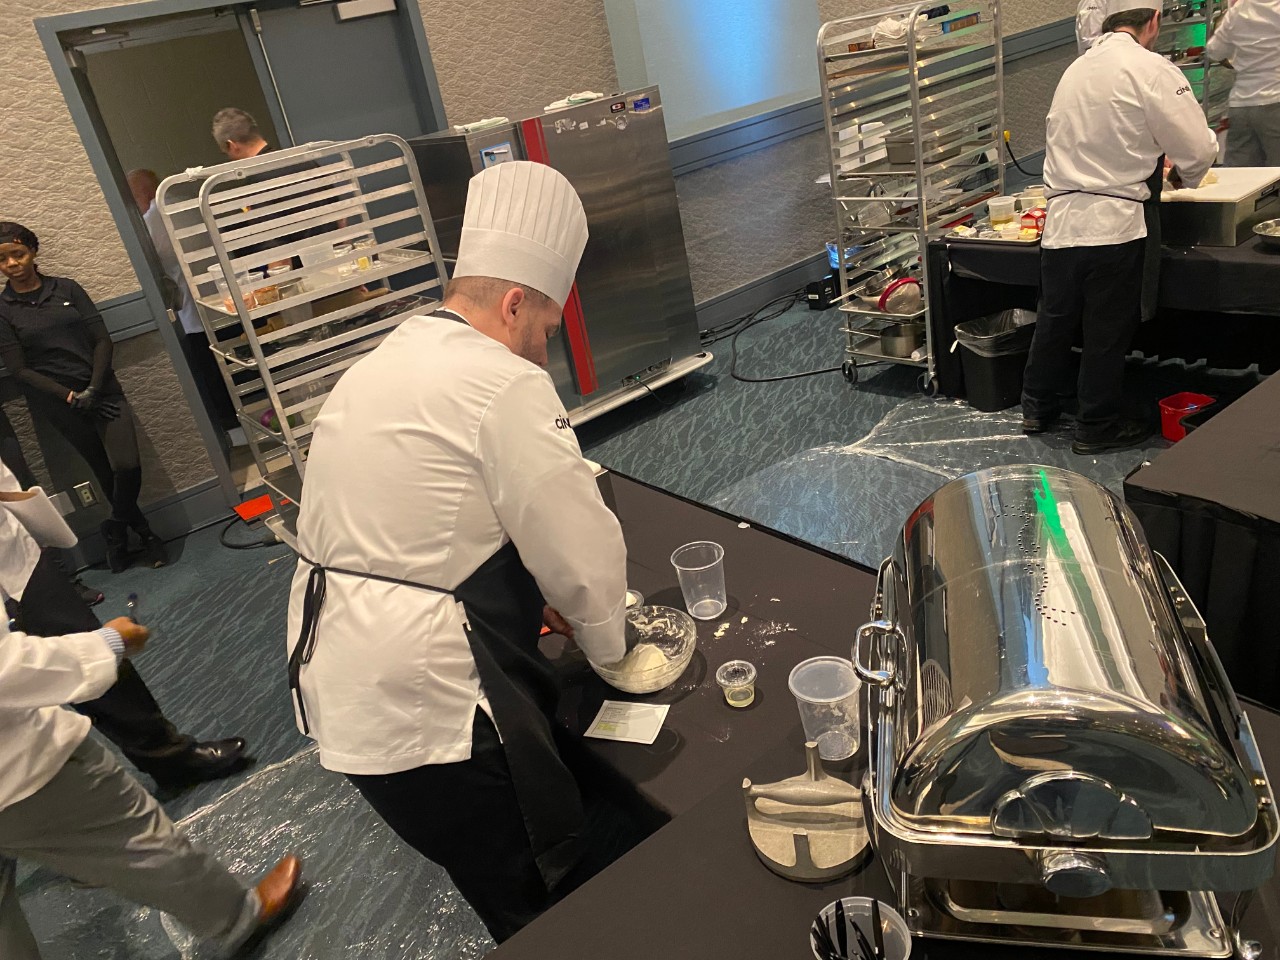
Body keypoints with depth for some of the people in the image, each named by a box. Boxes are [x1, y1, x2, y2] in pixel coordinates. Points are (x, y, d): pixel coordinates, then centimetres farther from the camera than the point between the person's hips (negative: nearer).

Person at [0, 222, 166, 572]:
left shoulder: (67, 289, 4)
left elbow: (102, 340, 1)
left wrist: (94, 388, -12)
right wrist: (70, 397, -14)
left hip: (102, 390, 1)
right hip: (59, 404, -1)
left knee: (127, 465, -14)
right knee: (108, 474, 5)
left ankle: (116, 530, 13)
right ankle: (145, 535, 23)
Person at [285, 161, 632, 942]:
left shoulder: (383, 364, 12)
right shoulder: (506, 387, -17)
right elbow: (583, 552, -14)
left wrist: (532, 594, 19)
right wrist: (604, 637, 8)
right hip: (424, 706, -9)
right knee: (560, 905, 10)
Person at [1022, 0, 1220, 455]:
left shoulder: (1077, 69, 13)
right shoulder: (1151, 69, -7)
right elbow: (1197, 149, -7)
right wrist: (1183, 172, 15)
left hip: (1062, 220, 6)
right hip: (1113, 224, -6)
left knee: (1056, 319, 17)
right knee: (1108, 331, 6)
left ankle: (1037, 408, 31)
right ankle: (1097, 427, 18)